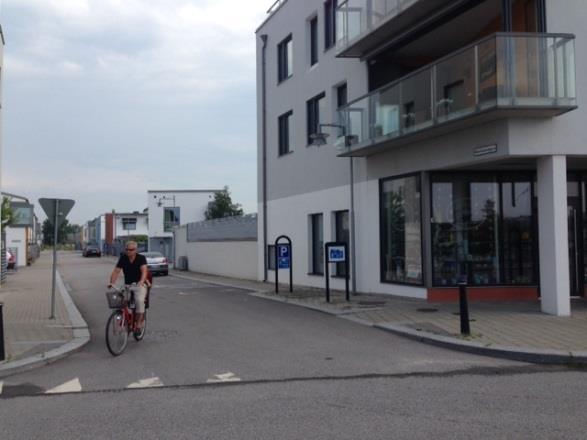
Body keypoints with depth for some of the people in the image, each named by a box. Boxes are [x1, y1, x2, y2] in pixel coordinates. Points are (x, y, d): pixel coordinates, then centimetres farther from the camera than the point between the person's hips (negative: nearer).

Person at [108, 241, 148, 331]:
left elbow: (144, 270, -26)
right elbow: (116, 271, -8)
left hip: (140, 284, -3)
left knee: (139, 300, -29)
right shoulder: (123, 258, -1)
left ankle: (139, 322, -18)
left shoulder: (141, 258, -10)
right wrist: (112, 283, -25)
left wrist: (141, 281, -46)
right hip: (127, 284, 4)